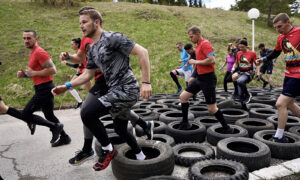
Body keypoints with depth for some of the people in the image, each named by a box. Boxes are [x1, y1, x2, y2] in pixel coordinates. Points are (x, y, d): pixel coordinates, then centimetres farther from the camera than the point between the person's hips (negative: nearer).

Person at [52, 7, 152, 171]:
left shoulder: (112, 38, -13)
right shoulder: (92, 49, 15)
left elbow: (142, 52, -17)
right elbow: (87, 74, 20)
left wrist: (146, 83, -22)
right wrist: (67, 86, 7)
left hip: (126, 89, -10)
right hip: (115, 91, 10)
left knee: (87, 114, -18)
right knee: (120, 129, 21)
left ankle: (108, 150, 3)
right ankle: (141, 158, 40)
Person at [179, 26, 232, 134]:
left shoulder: (205, 44, -15)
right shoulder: (199, 45, 14)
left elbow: (212, 60, -26)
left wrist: (196, 62, -17)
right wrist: (194, 62, 10)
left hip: (208, 79, -10)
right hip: (200, 78, 10)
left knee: (211, 108, -4)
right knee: (183, 96, 9)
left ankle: (227, 129, 13)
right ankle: (185, 123, 20)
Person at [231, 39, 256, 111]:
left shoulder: (252, 53, -4)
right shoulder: (238, 53, 8)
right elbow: (236, 63, 19)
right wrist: (233, 69, 1)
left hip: (248, 73, -4)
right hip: (240, 72, 4)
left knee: (240, 81, -37)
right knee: (240, 94, 0)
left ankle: (247, 94, -12)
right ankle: (244, 107, 16)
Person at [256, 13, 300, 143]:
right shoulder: (281, 38, 7)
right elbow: (275, 53, 21)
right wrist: (263, 59, 9)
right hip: (289, 74, 8)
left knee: (281, 104, -11)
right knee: (289, 104, 18)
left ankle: (279, 136, 2)